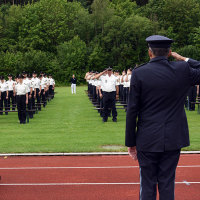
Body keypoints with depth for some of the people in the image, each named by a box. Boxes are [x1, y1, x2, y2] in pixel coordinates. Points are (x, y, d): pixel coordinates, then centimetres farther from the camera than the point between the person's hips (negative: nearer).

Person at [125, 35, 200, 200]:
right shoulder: (183, 70, -5)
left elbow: (132, 111, -8)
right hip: (173, 139, 2)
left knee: (148, 184, 7)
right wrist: (184, 59, 12)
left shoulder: (139, 74, -9)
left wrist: (131, 142, 0)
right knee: (167, 183, 10)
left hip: (148, 140, -2)